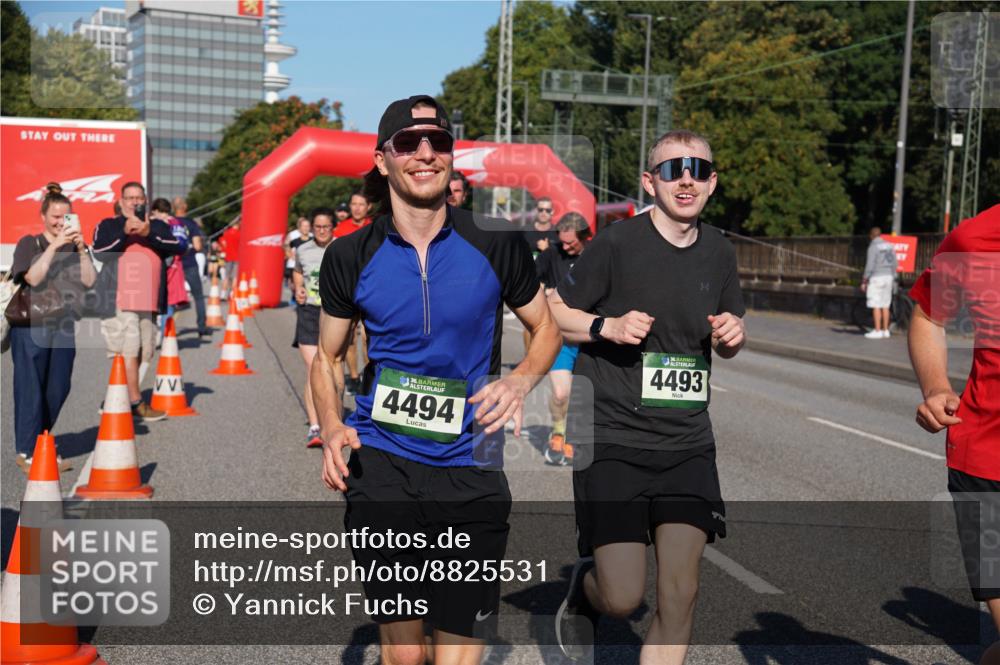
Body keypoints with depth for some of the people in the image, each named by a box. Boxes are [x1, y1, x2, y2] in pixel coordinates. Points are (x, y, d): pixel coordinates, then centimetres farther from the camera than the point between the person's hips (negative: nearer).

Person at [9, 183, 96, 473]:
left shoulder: (76, 246, 9)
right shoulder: (29, 243, 0)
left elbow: (89, 281, -2)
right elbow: (33, 278, -15)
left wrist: (81, 248, -12)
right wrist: (55, 245, -19)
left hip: (64, 326, 4)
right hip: (31, 326, -4)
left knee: (58, 391, 7)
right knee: (31, 389, -3)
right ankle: (27, 452, 5)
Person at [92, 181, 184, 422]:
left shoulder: (157, 226, 18)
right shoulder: (107, 226, 10)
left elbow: (176, 246, 0)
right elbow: (100, 252, -7)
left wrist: (148, 235, -14)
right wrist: (125, 233, -14)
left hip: (148, 300, 4)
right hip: (118, 300, -4)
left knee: (141, 352, 5)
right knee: (128, 351, -11)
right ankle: (136, 403, -8)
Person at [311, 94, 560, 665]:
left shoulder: (495, 244, -3)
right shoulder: (351, 258, 0)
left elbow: (546, 329, 10)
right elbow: (326, 357, 13)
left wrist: (521, 381, -10)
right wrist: (333, 429, -5)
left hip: (470, 470, 0)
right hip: (381, 466, 1)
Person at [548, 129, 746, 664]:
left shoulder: (719, 254, 8)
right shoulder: (616, 244, -7)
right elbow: (553, 312, 0)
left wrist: (732, 337, -3)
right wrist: (608, 327, -17)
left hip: (687, 444, 4)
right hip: (612, 439, -4)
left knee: (679, 593, -4)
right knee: (623, 597, -6)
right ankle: (584, 586, 30)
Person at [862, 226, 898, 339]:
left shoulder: (873, 246, -11)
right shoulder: (889, 245, 10)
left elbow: (869, 265, -15)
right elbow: (894, 264, 11)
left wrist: (864, 281, -9)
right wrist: (893, 279, 19)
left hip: (876, 278, -7)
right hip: (888, 276, 7)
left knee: (876, 306, -5)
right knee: (885, 306, 10)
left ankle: (877, 331, -7)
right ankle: (885, 330, 11)